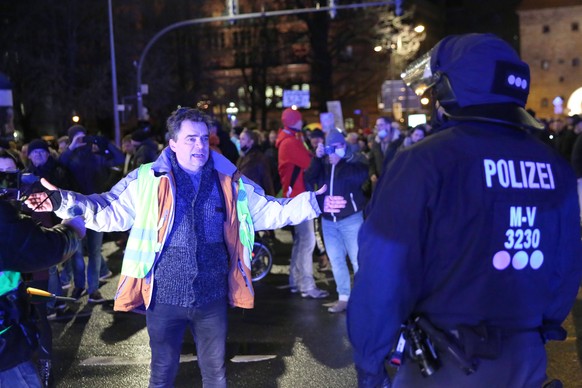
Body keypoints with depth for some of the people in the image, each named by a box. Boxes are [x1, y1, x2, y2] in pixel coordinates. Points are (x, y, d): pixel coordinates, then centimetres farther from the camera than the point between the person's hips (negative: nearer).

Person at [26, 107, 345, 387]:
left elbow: (270, 210, 7)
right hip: (165, 297, -2)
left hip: (212, 297, 2)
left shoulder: (229, 181, 1)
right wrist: (63, 202, -18)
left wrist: (312, 203, -1)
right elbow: (109, 210, -5)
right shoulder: (149, 179, -5)